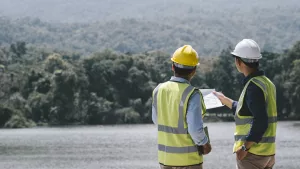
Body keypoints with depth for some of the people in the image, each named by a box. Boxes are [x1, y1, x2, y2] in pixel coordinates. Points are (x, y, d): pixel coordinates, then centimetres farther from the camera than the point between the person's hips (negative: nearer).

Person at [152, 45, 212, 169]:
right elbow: (195, 129, -22)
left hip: (165, 156, 5)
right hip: (188, 158, -5)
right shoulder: (192, 94, -19)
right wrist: (205, 144, -4)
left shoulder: (159, 90, -2)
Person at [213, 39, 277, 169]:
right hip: (268, 153, 9)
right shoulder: (266, 83, 13)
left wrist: (245, 147, -21)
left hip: (252, 153, -9)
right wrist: (224, 100, 37)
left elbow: (260, 122, -24)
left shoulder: (253, 86, -17)